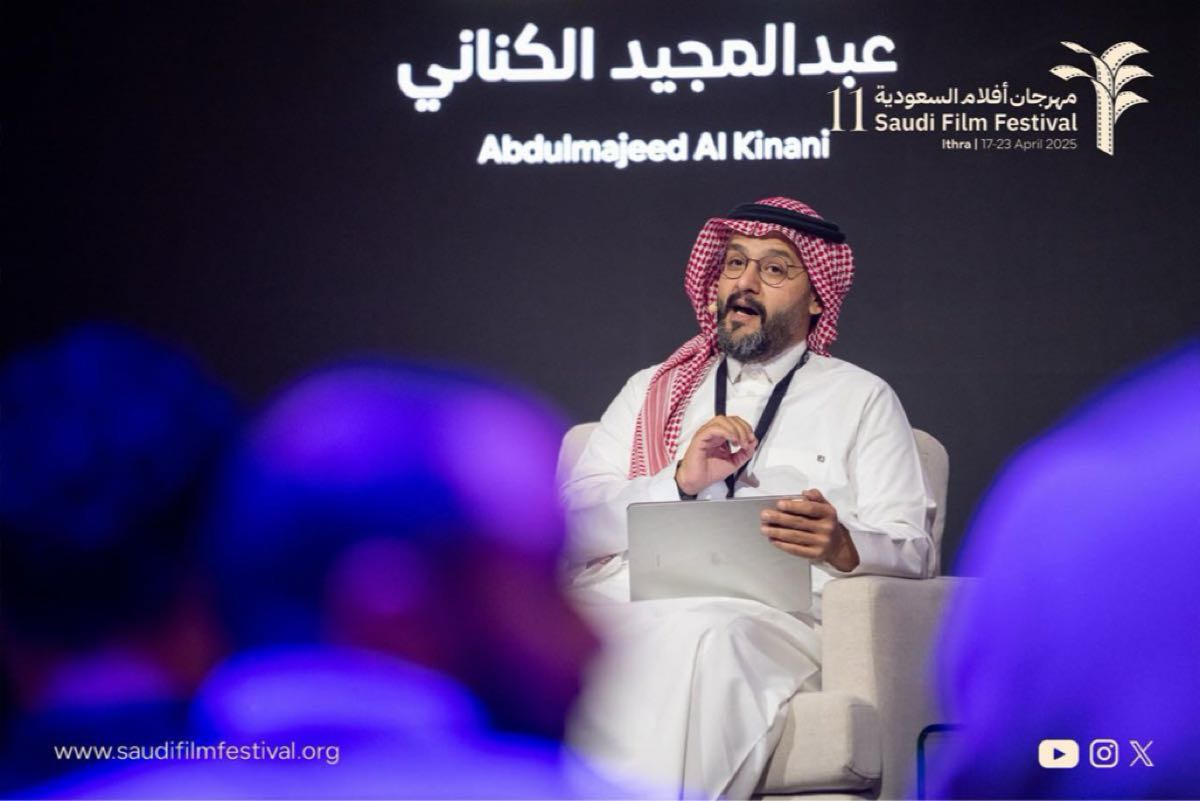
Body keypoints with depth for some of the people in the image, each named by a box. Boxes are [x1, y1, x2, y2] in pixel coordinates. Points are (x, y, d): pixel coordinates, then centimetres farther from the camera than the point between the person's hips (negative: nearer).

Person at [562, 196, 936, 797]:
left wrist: (843, 546, -13)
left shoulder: (861, 399, 22)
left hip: (769, 616, -2)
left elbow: (912, 551, 10)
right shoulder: (652, 390, 30)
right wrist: (679, 482, -3)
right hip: (627, 600, 2)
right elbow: (573, 517, 14)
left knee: (703, 637, -40)